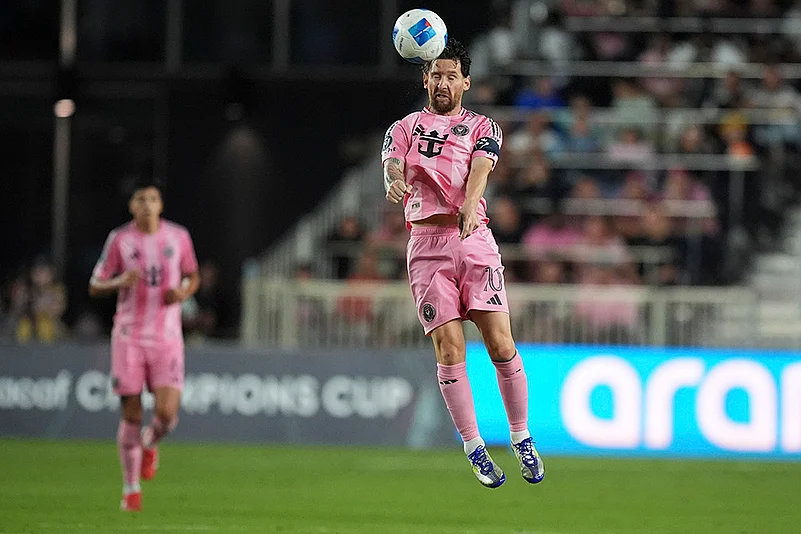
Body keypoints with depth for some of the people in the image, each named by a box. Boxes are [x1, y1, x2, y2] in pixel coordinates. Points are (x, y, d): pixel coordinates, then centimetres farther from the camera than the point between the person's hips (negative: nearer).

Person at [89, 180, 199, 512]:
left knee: (167, 413, -13)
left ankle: (150, 444, 24)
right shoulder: (120, 239, 0)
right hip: (129, 336, -1)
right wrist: (121, 282, -17)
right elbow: (94, 287, 4)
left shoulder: (178, 237, 3)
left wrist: (184, 292, -6)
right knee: (131, 415, -2)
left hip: (167, 338, 1)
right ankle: (131, 488, 12)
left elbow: (193, 276, 17)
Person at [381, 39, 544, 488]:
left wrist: (470, 204, -29)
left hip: (474, 240, 0)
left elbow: (480, 169, -7)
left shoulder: (483, 128, 12)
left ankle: (522, 439, 7)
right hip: (427, 245, 0)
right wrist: (394, 182, -29)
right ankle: (474, 448, 1)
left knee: (502, 345, -8)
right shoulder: (404, 128, 16)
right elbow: (393, 165, -3)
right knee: (450, 350, -7)